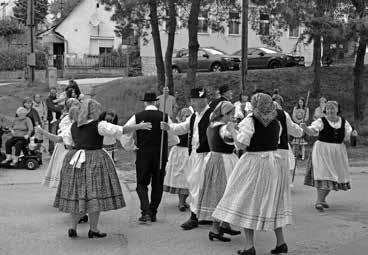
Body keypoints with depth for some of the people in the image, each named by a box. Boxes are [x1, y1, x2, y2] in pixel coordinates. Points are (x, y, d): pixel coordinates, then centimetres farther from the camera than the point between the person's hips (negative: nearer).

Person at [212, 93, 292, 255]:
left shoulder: (250, 121, -12)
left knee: (248, 201, 3)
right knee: (273, 202, 16)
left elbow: (240, 144, -15)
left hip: (254, 162, -5)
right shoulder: (276, 122, 5)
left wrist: (232, 130, 1)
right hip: (274, 163, 5)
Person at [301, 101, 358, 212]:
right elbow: (312, 131, -18)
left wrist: (352, 134, -9)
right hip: (323, 149, -5)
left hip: (338, 151, 5)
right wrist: (305, 127, -39)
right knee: (323, 174, -13)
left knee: (335, 176, 8)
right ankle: (318, 202, -12)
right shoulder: (321, 121, -6)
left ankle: (323, 199, 25)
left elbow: (346, 137, 12)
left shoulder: (343, 122, 7)